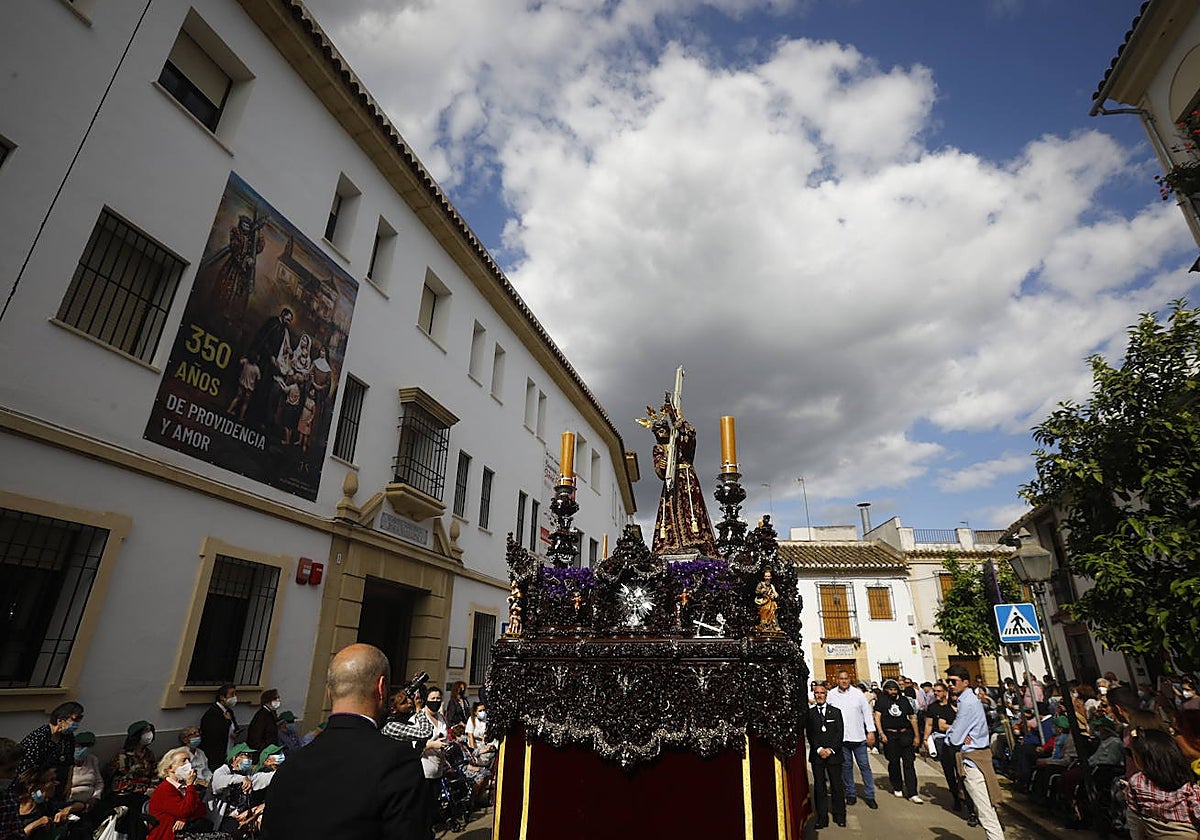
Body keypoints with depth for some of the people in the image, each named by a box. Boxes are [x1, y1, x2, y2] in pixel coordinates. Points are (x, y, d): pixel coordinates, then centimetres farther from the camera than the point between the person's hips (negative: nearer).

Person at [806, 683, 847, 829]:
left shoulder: (836, 712, 6)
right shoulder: (809, 713, 4)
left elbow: (839, 733, 1)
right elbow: (809, 734, 1)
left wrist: (831, 749, -9)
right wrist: (819, 749, -10)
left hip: (834, 754, 0)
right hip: (816, 755, 0)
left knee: (837, 785, 5)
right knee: (819, 786, 3)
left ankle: (839, 815, 19)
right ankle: (822, 818, 10)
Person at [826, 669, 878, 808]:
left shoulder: (858, 693, -1)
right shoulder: (831, 695, -3)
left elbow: (867, 712, 3)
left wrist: (871, 731, -1)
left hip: (859, 736, 0)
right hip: (841, 738, 0)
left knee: (865, 765, 5)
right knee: (846, 766, 9)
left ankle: (869, 795, 16)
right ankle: (850, 794, 21)